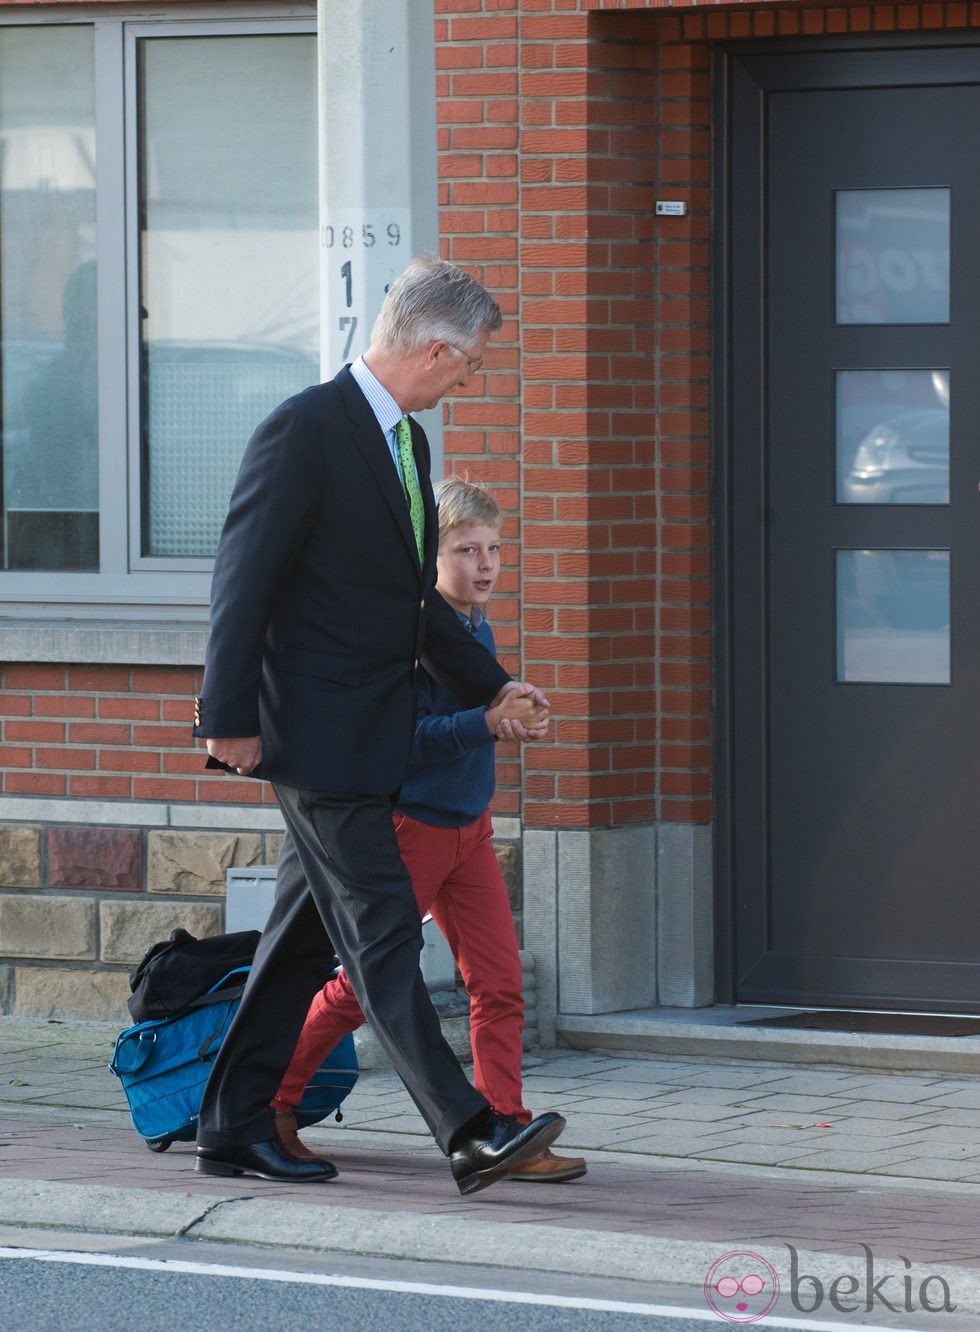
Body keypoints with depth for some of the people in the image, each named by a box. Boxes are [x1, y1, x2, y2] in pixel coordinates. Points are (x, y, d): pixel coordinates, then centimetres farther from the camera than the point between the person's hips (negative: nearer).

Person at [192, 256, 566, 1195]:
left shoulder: (406, 440, 14)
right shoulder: (305, 430, -14)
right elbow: (243, 578, -16)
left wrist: (492, 687, 21)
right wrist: (230, 717, -18)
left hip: (366, 729, 9)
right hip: (314, 729, -9)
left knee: (306, 934, 12)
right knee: (382, 933, -10)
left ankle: (236, 1128, 19)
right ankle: (468, 1133, -14)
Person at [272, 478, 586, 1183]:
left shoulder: (480, 632, 9)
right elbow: (401, 737, -26)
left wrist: (510, 711, 7)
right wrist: (486, 722, -32)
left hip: (470, 829, 7)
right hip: (411, 827, -7)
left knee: (500, 982, -1)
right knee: (363, 985, 2)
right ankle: (270, 1104, 18)